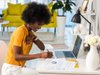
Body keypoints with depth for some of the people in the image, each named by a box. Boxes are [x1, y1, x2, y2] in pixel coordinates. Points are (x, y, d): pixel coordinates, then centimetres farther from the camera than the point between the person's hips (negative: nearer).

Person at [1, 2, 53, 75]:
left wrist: (33, 37, -10)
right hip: (11, 69, -8)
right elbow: (16, 56, -27)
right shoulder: (20, 32, -19)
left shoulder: (30, 32, 7)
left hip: (19, 67, 8)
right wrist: (40, 55, -33)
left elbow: (42, 47, 7)